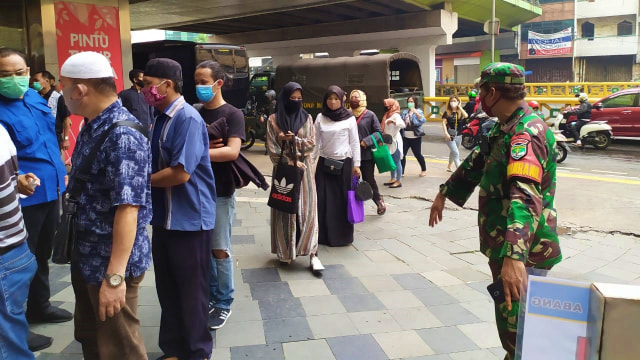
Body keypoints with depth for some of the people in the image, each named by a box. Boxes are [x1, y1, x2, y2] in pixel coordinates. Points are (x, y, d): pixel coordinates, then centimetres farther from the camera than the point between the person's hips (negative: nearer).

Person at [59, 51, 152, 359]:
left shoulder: (123, 137, -25)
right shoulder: (91, 127, 6)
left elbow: (127, 208, -29)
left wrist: (114, 276, -30)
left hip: (111, 263, -9)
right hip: (86, 256, 9)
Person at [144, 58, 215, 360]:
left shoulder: (188, 119, -18)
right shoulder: (160, 118, 9)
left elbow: (180, 173, -25)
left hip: (190, 219, -9)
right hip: (165, 217, 9)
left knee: (191, 291, 6)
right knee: (167, 288, 17)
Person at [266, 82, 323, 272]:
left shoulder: (307, 118, 7)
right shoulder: (274, 119, 1)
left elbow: (311, 143, -1)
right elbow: (272, 148, -4)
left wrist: (293, 139, -15)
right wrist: (291, 163, -11)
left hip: (303, 170, 1)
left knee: (307, 210, -5)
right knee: (284, 210, 3)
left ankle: (312, 253, -8)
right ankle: (285, 252, 14)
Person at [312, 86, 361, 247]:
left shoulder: (349, 118, 0)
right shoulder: (320, 118, 6)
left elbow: (355, 142, 1)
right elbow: (316, 141, 9)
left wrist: (356, 164, -2)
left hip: (343, 163, -2)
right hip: (324, 163, 2)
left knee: (343, 200, 1)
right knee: (323, 199, 0)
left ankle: (343, 235, 11)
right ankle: (323, 234, 10)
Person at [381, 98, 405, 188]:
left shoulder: (395, 115, -14)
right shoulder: (388, 115, 13)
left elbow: (402, 124, -30)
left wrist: (392, 121, -37)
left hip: (395, 141, -9)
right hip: (389, 142, 9)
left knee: (397, 161, -3)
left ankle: (399, 181, 2)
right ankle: (393, 179, 26)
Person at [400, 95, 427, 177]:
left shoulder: (418, 111, -4)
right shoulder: (405, 112, 11)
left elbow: (423, 120, -21)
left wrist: (415, 112, -29)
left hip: (415, 137, -4)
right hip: (405, 137, 4)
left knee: (417, 154, 6)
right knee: (402, 154, -1)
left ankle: (424, 170, 27)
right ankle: (401, 172, 7)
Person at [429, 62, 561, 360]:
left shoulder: (526, 133, -25)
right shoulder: (506, 127, 9)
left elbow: (525, 197, -40)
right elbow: (478, 161, 24)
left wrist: (514, 256, -51)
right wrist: (444, 193, 26)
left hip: (522, 253, -10)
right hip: (506, 245, 10)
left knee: (516, 329, 0)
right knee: (509, 319, 22)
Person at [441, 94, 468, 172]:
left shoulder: (460, 112, 3)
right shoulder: (447, 112, -1)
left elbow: (466, 116, -18)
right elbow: (444, 123, -6)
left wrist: (459, 107, -10)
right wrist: (446, 133, -18)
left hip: (458, 136, 3)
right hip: (450, 136, -3)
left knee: (452, 152, 20)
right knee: (456, 153, -13)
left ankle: (449, 166, 39)